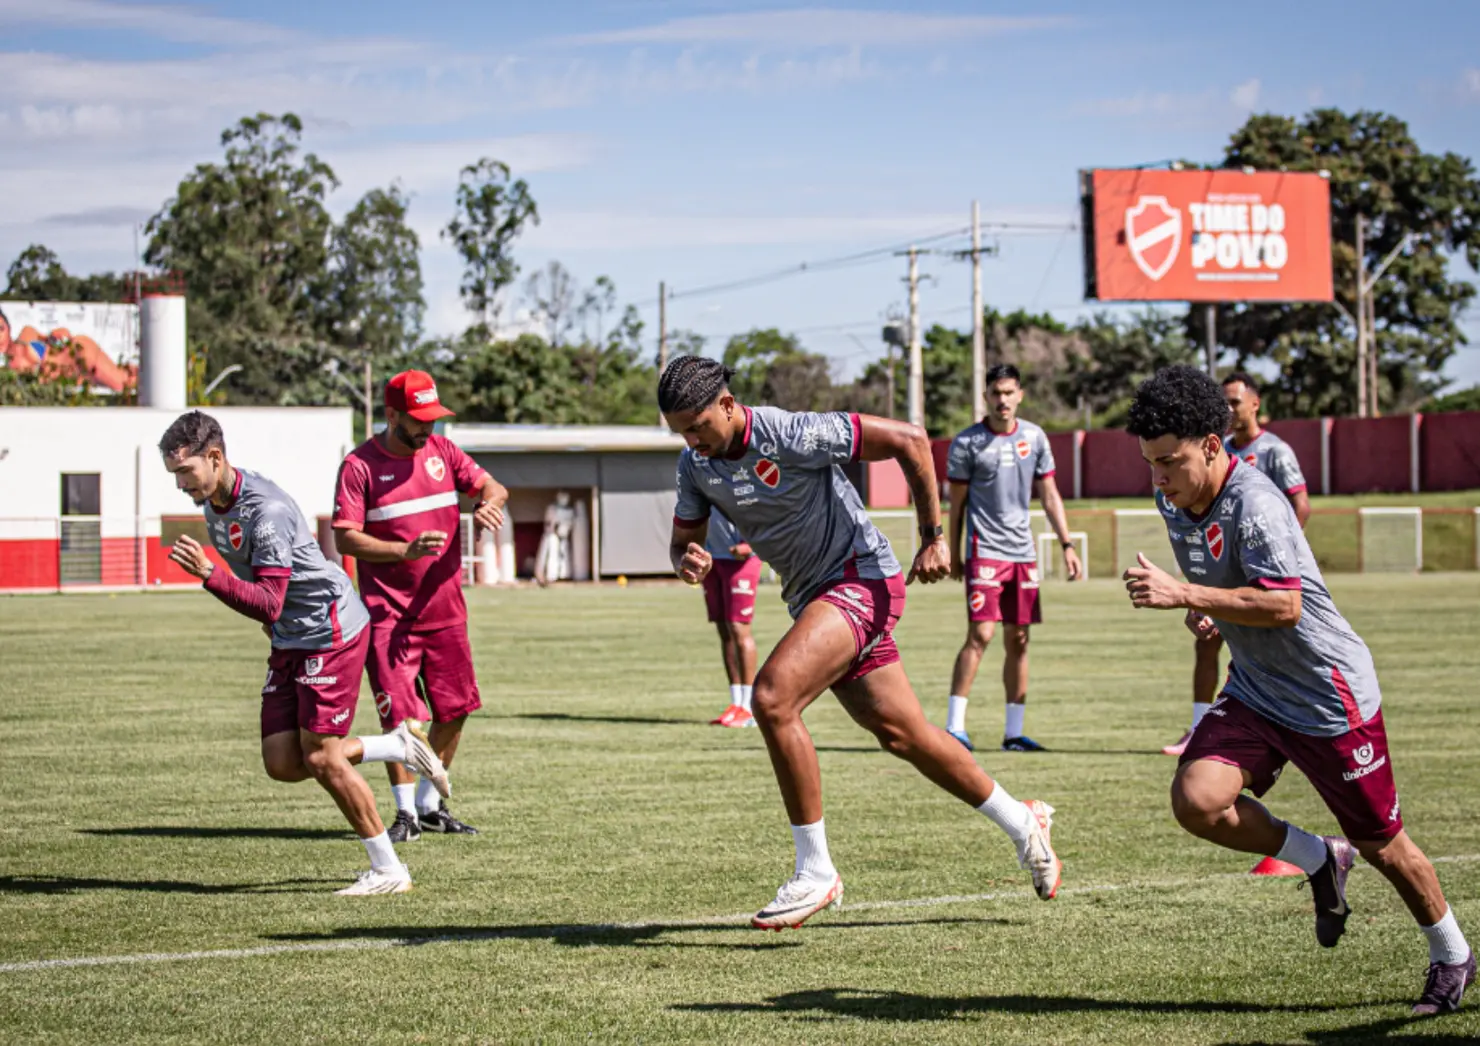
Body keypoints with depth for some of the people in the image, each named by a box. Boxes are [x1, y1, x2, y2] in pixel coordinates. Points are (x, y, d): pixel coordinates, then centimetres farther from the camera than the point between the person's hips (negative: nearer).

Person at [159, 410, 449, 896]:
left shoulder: (265, 509, -25)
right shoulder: (212, 501, 4)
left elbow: (267, 604, -31)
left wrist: (208, 573, -40)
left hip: (332, 630, -9)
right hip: (290, 639, 9)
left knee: (320, 759, -9)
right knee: (282, 763, 0)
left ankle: (388, 869, 5)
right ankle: (402, 747, 17)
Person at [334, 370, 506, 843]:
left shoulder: (441, 450, 7)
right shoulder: (360, 465, -8)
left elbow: (491, 486, 6)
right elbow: (345, 538, -12)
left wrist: (489, 503, -19)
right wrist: (405, 550, -25)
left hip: (445, 606, 5)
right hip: (389, 614, -5)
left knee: (455, 710, 8)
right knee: (401, 715, -7)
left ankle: (431, 804, 24)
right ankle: (405, 812, 7)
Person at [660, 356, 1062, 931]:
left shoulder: (791, 434, -23)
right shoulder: (695, 464, -1)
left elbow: (909, 439, -18)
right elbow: (684, 539, 12)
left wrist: (933, 537, -15)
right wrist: (689, 562, -14)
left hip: (863, 577, -8)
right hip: (813, 598, 8)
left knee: (771, 696, -25)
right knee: (902, 735, 11)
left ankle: (815, 871, -17)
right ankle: (1023, 824, 30)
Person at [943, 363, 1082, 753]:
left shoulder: (1034, 437, 8)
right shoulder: (967, 442, -3)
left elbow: (1049, 495, 12)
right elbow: (957, 503, 2)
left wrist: (1067, 545, 6)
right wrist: (954, 555, 3)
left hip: (1023, 552, 5)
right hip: (985, 551, -5)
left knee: (1019, 640, 6)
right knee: (980, 634, -15)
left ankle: (1014, 732, 12)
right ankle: (954, 726, -11)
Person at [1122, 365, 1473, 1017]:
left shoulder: (1253, 503, -25)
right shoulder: (1173, 500, 1)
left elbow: (1284, 605, -33)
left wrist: (1183, 595, -35)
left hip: (1331, 696, -7)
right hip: (1253, 692, 7)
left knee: (1381, 845, 6)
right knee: (1196, 799, -18)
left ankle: (1452, 956, 32)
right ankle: (1319, 862, 7)